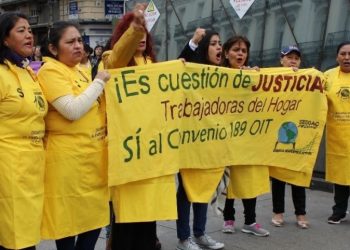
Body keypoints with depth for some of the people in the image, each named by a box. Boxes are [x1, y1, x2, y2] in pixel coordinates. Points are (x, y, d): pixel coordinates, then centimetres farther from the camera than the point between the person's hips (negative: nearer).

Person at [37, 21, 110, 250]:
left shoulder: (80, 70, 13)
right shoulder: (50, 71, -12)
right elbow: (72, 110, -24)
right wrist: (99, 82, -15)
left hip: (93, 154, 8)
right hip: (68, 158, -8)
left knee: (95, 217, 14)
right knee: (69, 221, 4)